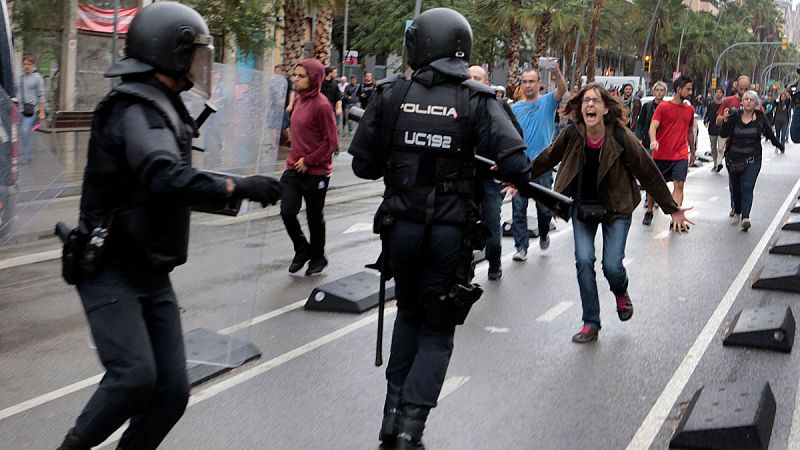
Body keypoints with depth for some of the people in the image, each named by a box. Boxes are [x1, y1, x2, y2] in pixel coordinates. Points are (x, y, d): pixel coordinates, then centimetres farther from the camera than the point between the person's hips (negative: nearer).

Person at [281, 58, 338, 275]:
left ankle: (317, 257, 30)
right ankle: (302, 249, 23)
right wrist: (294, 158, 10)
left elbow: (331, 142, -17)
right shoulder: (299, 100, 5)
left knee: (314, 217, 9)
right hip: (294, 168, 6)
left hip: (316, 172, -6)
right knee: (287, 212, -2)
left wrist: (308, 161, -15)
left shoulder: (321, 105, -18)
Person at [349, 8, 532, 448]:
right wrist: (525, 181, 6)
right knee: (438, 331, 13)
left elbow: (363, 164, 0)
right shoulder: (477, 100, -7)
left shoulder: (391, 95, -3)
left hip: (401, 225, 2)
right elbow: (514, 163, -16)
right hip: (451, 231, -2)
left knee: (409, 313, 25)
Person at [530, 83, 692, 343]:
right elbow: (547, 159, 6)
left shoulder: (621, 137, -20)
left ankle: (621, 294, 30)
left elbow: (649, 173, -11)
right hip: (583, 205, 2)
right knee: (583, 261, -10)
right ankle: (591, 324, 3)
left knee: (612, 265, -9)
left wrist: (672, 209, -6)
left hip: (616, 207, -2)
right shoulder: (572, 135, -13)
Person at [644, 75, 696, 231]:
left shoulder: (690, 109, 10)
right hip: (661, 154, -2)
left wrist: (692, 152, 29)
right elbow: (653, 126, -14)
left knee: (679, 185, -10)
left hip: (681, 156, 2)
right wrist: (653, 141, -33)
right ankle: (649, 212, 31)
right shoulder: (663, 107, -4)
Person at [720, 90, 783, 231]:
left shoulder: (760, 117, -3)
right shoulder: (735, 116, -3)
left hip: (752, 159, -2)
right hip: (733, 158, 2)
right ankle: (736, 211, 36)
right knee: (735, 187, 13)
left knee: (747, 187, -13)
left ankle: (745, 218, -20)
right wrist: (726, 120, -20)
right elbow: (723, 134, -8)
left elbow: (769, 134, 12)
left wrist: (779, 145, 22)